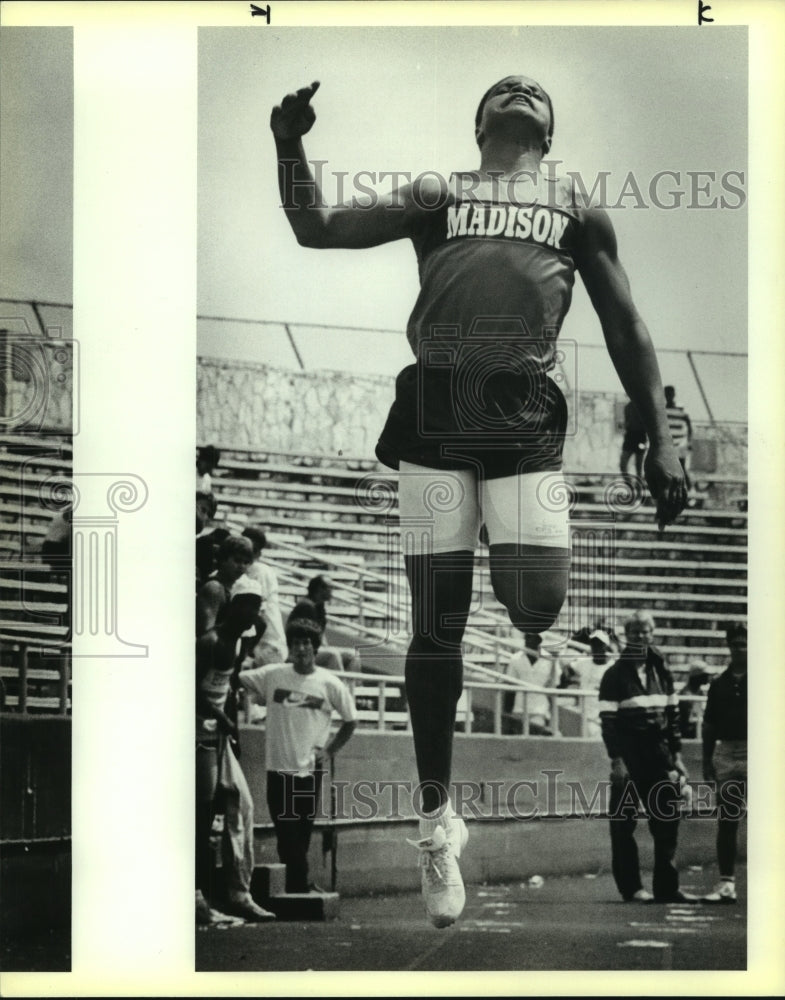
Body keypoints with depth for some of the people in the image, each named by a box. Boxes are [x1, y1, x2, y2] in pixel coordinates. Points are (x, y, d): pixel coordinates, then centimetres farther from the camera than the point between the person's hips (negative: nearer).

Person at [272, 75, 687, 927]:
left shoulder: (577, 210, 20)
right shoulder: (435, 195, 20)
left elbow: (625, 330, 17)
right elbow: (317, 231, 14)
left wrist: (660, 439, 9)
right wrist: (290, 147, -1)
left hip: (524, 420, 0)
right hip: (433, 415, 0)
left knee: (538, 608, -17)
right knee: (436, 623, 0)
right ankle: (436, 821, 11)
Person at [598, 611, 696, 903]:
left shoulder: (661, 672, 12)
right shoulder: (615, 675, -3)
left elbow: (672, 715, 16)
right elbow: (608, 720, -7)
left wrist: (676, 755, 10)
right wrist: (616, 759, -15)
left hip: (659, 752, 5)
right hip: (628, 754, -5)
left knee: (668, 819, 2)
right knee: (623, 824, -1)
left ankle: (667, 887, 7)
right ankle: (631, 888, 6)